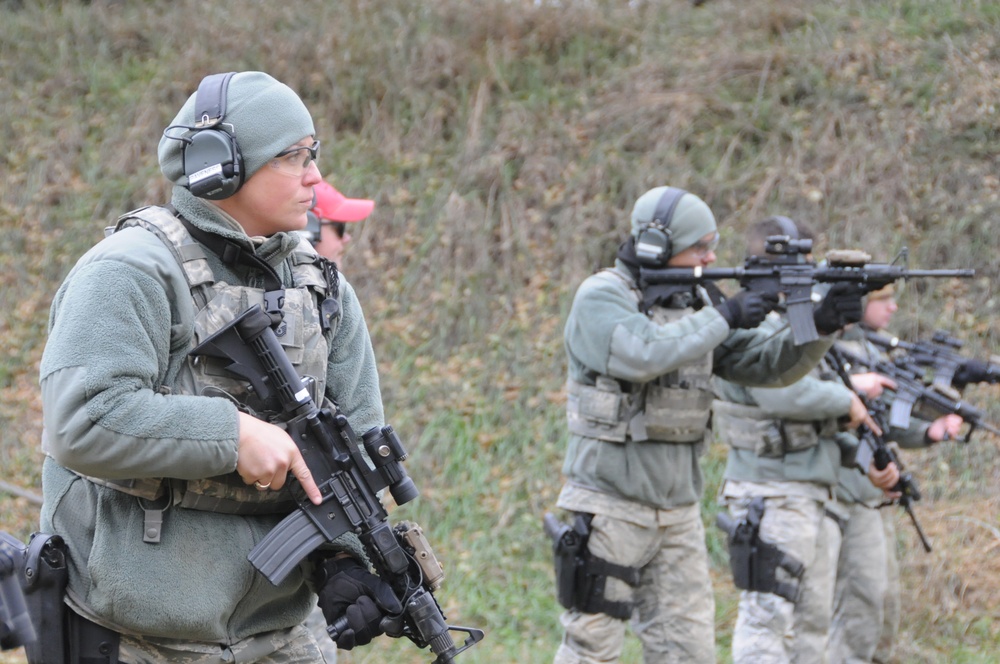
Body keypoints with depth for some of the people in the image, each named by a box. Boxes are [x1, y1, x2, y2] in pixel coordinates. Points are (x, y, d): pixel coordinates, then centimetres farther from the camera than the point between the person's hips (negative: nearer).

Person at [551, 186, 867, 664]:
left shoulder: (696, 303, 11)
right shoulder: (602, 297, -9)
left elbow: (768, 365, 7)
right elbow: (642, 356, -28)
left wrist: (820, 327, -10)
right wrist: (724, 317, -21)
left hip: (678, 510, 7)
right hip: (609, 507, -7)